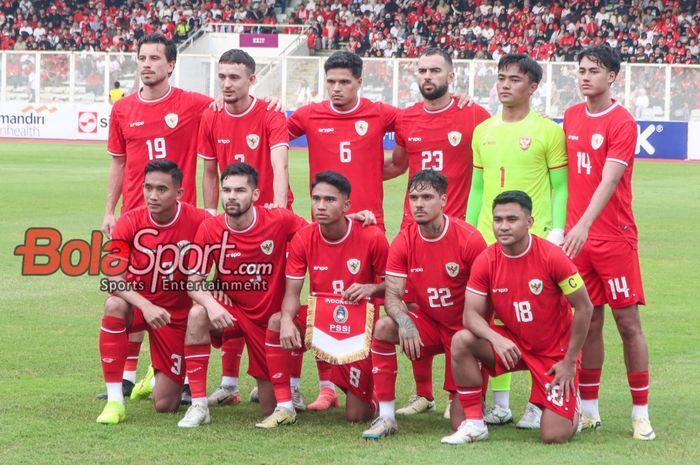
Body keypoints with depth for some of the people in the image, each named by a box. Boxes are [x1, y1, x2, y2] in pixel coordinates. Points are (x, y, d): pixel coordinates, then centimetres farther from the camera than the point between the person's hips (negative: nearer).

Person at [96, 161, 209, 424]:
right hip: (137, 305, 0)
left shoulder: (198, 222, -17)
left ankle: (158, 374, 37)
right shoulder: (130, 222, -15)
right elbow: (114, 277, -21)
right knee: (115, 306, -38)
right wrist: (145, 305, -36)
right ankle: (114, 401, -29)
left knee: (165, 405, -4)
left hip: (176, 314, 0)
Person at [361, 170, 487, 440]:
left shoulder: (469, 239, -19)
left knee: (463, 423, -10)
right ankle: (386, 417, -20)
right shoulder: (404, 241, -9)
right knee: (383, 328, -29)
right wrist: (405, 323, -33)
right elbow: (392, 295, -12)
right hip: (428, 324, 3)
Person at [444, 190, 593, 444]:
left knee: (554, 436, -15)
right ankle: (474, 423, -12)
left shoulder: (551, 256, -20)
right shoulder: (486, 261, -10)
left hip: (555, 352, -3)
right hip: (511, 344, 3)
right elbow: (472, 314, -10)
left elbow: (584, 308, -13)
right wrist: (496, 339, -31)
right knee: (461, 341, -25)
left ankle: (572, 407, 24)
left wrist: (569, 361, -10)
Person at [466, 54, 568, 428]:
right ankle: (500, 403, 11)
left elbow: (560, 186, -1)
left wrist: (557, 230, -11)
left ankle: (537, 404, 1)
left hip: (533, 238, -5)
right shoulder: (484, 130, 13)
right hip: (488, 238, 5)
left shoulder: (548, 131, -1)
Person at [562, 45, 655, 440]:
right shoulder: (572, 117, 9)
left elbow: (609, 180, -21)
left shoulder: (622, 122, -10)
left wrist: (584, 225, -32)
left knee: (628, 322, -1)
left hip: (615, 237, -5)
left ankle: (641, 414, 4)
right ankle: (589, 409, 15)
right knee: (589, 322, 9)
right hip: (576, 235, 5)